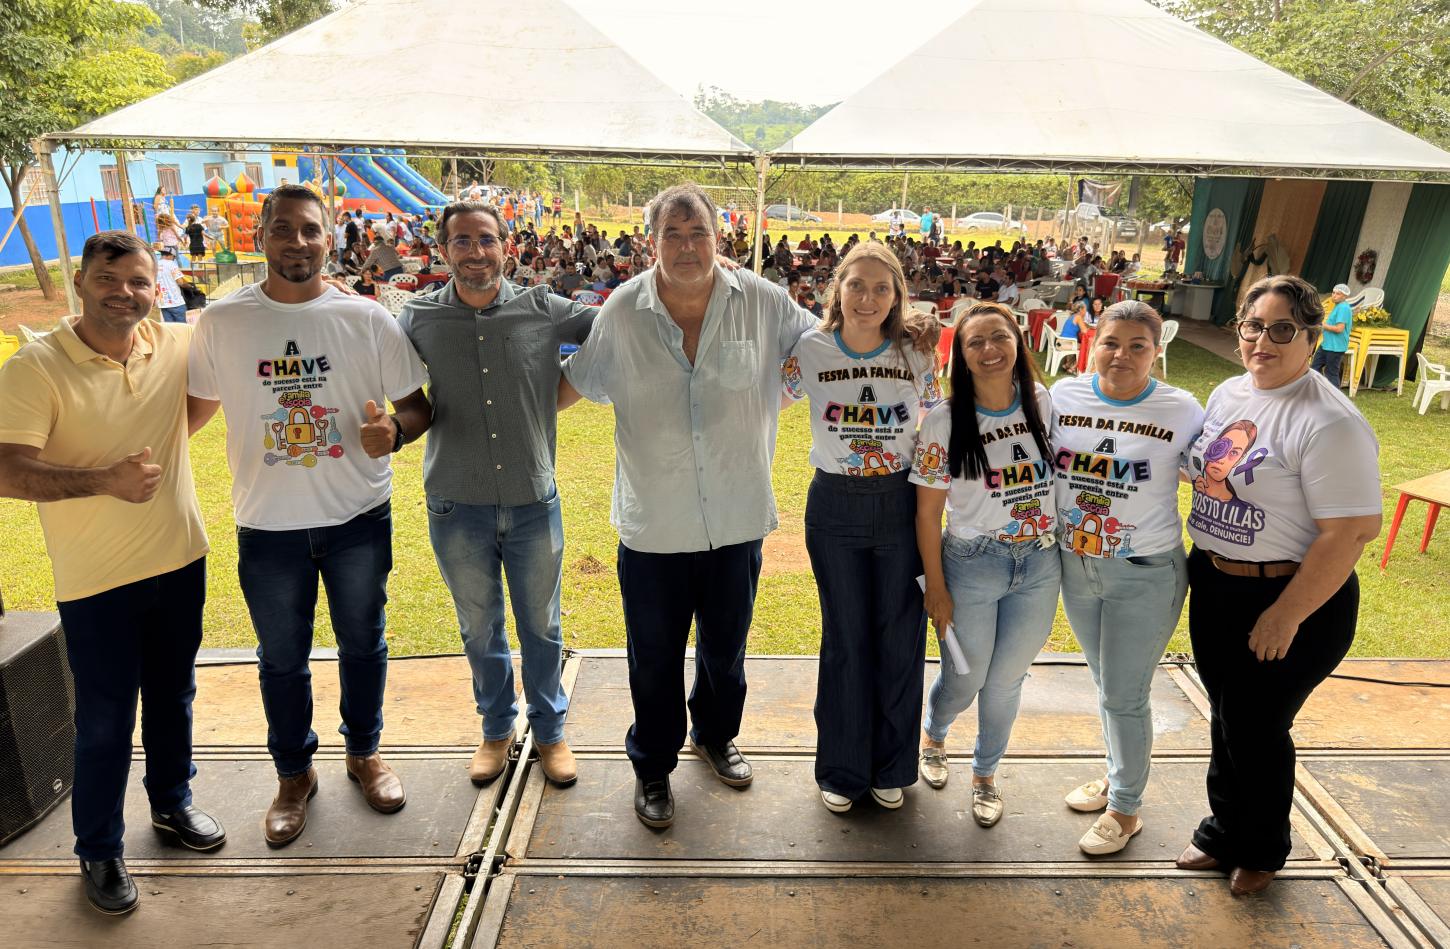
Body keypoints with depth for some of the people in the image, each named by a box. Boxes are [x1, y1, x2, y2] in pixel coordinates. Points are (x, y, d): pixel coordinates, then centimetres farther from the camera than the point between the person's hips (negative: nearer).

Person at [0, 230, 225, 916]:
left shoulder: (175, 345, -3)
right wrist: (105, 480, -33)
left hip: (180, 560, 4)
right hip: (96, 580, -4)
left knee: (172, 696, 22)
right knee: (105, 723, 8)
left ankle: (172, 803, 44)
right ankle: (99, 852, 30)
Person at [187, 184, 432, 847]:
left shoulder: (366, 317, -6)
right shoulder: (221, 322, -4)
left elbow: (418, 403, -2)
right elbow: (199, 405, 8)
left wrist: (394, 432, -23)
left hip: (358, 516, 0)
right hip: (268, 523, 1)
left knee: (362, 643, 16)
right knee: (281, 659, 15)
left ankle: (364, 752, 40)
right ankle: (294, 774, 38)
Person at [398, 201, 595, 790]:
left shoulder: (544, 311, -5)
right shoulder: (419, 319, -4)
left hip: (534, 504, 0)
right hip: (457, 507, 1)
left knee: (541, 627, 15)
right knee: (480, 630, 18)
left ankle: (549, 730, 38)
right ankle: (496, 729, 41)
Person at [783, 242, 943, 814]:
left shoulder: (917, 356, -5)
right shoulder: (811, 350, -8)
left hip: (902, 507, 1)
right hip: (834, 508, -1)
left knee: (899, 639, 9)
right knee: (845, 641, 9)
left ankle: (891, 767, 31)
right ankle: (842, 769, 29)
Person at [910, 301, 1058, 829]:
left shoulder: (1045, 404, -3)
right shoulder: (944, 423, -14)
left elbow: (1064, 472, 12)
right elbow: (927, 512, -9)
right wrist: (936, 589, -7)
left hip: (1040, 566, 3)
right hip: (972, 566, -3)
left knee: (1006, 680, 14)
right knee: (965, 679, 10)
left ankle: (986, 774, 38)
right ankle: (933, 735, 45)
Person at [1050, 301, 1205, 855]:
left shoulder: (1182, 411, -13)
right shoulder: (1064, 395, -6)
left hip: (1145, 575, -3)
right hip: (1076, 565, 4)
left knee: (1124, 697, 5)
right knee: (1105, 682, 22)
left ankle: (1126, 808, 26)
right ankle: (1116, 775, 44)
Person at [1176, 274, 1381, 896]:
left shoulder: (1328, 423, -21)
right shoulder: (1228, 394, 4)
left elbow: (1352, 531, -24)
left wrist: (1287, 615, -21)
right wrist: (1199, 563, 14)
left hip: (1293, 596, -7)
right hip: (1215, 587, 7)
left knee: (1255, 730, 8)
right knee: (1226, 719, 20)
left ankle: (1261, 851, 35)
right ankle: (1222, 833, 41)